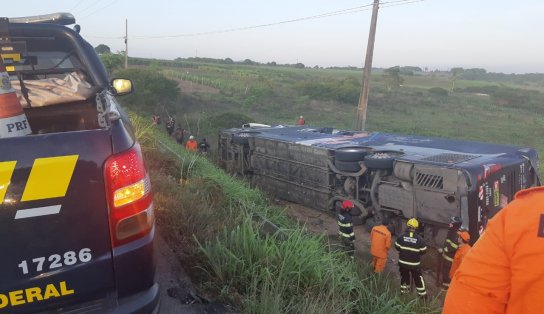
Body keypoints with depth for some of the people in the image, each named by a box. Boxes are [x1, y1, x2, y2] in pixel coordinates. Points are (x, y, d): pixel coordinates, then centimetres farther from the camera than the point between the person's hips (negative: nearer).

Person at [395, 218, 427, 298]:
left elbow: (397, 247, -2)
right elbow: (423, 251, -7)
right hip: (415, 264, -2)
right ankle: (422, 293, 23)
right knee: (418, 278, 14)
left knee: (404, 276, 20)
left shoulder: (401, 237, -12)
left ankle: (404, 290, 31)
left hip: (403, 262, 2)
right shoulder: (419, 239, -16)